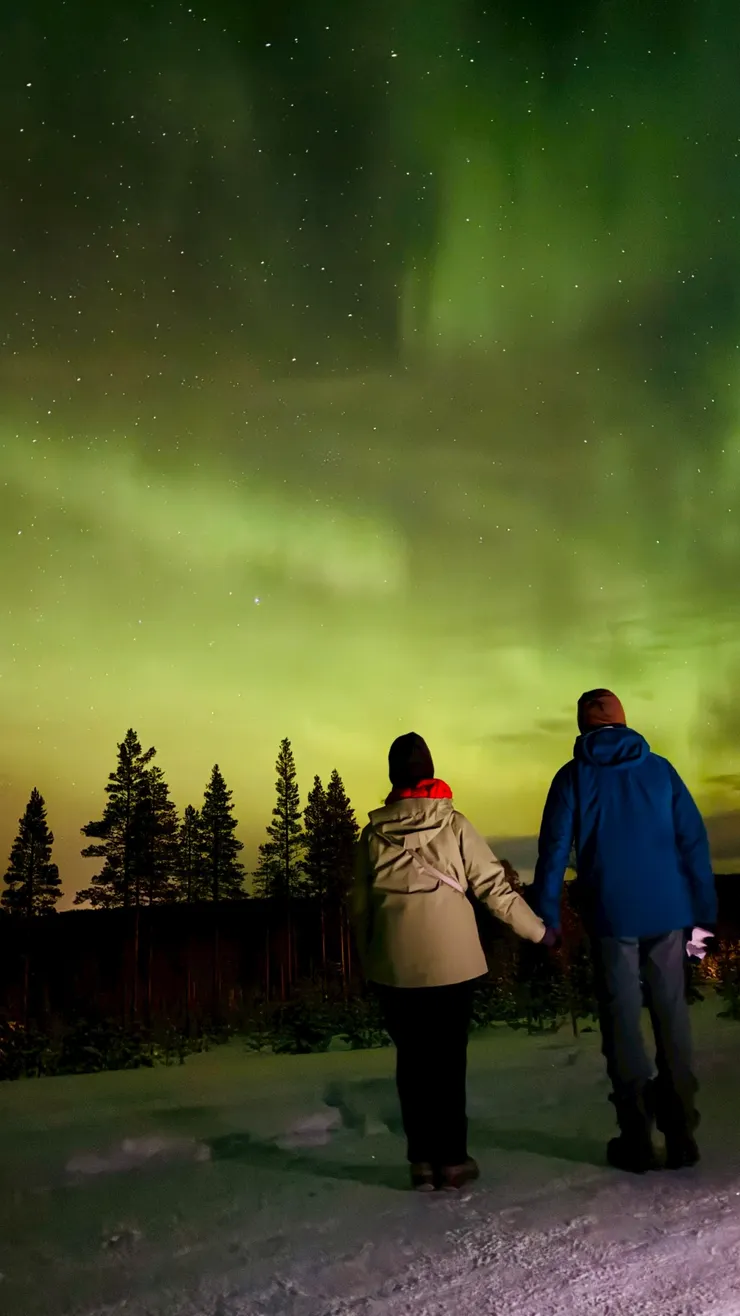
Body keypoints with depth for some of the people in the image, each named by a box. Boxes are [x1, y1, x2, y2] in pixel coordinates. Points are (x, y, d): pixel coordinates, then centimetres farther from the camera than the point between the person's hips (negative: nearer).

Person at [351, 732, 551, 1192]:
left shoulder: (375, 832, 1)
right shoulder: (453, 824, -5)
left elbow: (361, 904, 5)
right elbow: (494, 886, -5)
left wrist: (368, 958, 15)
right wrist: (538, 929, 5)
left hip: (395, 965, 2)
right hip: (451, 961, -1)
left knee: (412, 1059, 11)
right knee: (448, 1058, 8)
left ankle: (422, 1161, 15)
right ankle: (452, 1160, 13)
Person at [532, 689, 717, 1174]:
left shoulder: (573, 777, 1)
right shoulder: (660, 769, 6)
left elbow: (554, 850, -4)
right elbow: (694, 841, 3)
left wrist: (547, 918, -1)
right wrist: (705, 910, 7)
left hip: (612, 915, -2)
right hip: (668, 912, 2)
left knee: (623, 1019, 5)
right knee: (672, 1014, 9)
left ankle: (637, 1137, 7)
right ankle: (681, 1133, 12)